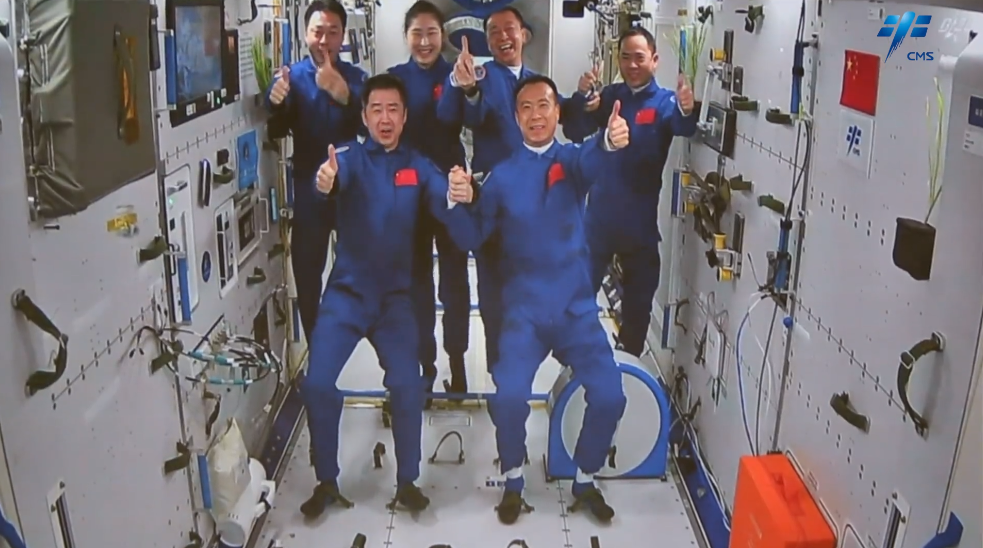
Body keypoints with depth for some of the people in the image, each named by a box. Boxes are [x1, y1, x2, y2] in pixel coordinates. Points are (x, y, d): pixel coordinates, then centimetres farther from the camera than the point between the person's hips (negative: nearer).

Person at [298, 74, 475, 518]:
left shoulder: (418, 166, 3)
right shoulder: (350, 157, -3)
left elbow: (444, 206, -15)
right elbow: (335, 174, -27)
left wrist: (457, 198, -39)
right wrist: (326, 182, -52)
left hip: (395, 295, 1)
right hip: (346, 292, -1)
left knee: (407, 387, -8)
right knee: (317, 384, -9)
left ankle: (407, 482, 13)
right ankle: (326, 483, 12)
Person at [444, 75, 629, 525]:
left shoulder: (572, 160, 0)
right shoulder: (502, 175, 4)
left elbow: (593, 162, -26)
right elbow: (471, 238, 0)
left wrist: (610, 142, -50)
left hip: (576, 306, 0)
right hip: (524, 310, 0)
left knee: (609, 396, -7)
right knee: (509, 398, -16)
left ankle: (585, 482, 20)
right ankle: (513, 482, 12)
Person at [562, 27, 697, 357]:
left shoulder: (665, 102, -3)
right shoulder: (608, 96, 4)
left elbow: (683, 129, -25)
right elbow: (575, 134, -7)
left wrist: (686, 111, -50)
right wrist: (581, 98, -28)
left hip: (640, 221, -1)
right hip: (600, 215, 2)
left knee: (638, 299, 11)